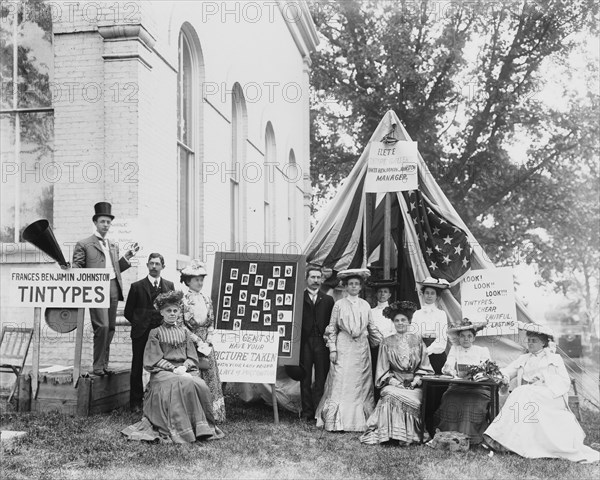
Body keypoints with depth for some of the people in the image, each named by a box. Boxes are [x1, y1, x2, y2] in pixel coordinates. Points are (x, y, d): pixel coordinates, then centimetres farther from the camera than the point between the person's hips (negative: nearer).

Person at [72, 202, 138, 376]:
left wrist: (127, 256, 15)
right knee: (102, 326, -15)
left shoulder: (113, 246, 23)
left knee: (110, 328, 5)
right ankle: (98, 366, -6)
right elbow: (76, 269, 1)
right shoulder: (83, 244, 4)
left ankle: (104, 364, 13)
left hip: (113, 289, 6)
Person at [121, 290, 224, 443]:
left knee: (200, 385, -28)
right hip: (162, 371, -3)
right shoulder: (156, 332, 8)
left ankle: (202, 428, -20)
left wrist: (184, 367, -9)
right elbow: (156, 359, 0)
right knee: (182, 384, -35)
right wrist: (173, 369, -14)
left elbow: (192, 356, 12)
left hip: (185, 369, 3)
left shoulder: (184, 331, 18)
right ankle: (181, 430, -33)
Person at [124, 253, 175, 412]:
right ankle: (136, 402, 12)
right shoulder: (137, 286, 5)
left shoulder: (169, 286, 10)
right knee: (137, 367, 3)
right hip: (141, 333, -1)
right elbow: (128, 311, 8)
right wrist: (139, 323, 1)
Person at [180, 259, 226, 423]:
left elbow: (211, 323, 12)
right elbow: (181, 326, -9)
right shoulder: (183, 300, -6)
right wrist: (198, 341, -12)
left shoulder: (206, 300, 11)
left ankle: (212, 414, 10)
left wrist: (208, 342, -3)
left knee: (210, 379, 5)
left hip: (206, 345, 5)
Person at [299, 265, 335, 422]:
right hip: (304, 343, -1)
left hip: (322, 343, 1)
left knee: (321, 379, -1)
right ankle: (307, 413, 10)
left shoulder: (328, 300, 12)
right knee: (305, 379, 4)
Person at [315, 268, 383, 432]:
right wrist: (332, 349, -5)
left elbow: (371, 328, 15)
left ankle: (358, 421, 7)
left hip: (361, 349, 3)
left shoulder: (365, 305, 10)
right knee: (340, 384, -6)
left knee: (361, 385, 2)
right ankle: (337, 422, -3)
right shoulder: (339, 304, 3)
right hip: (343, 347, -3)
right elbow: (332, 328, 2)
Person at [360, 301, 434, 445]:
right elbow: (383, 369, 8)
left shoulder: (417, 340, 11)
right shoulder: (387, 342, 10)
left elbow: (424, 366, 9)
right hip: (394, 383, 1)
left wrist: (416, 379, -7)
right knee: (390, 394, -33)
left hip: (415, 384, 0)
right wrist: (392, 380, -9)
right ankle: (394, 432, -25)